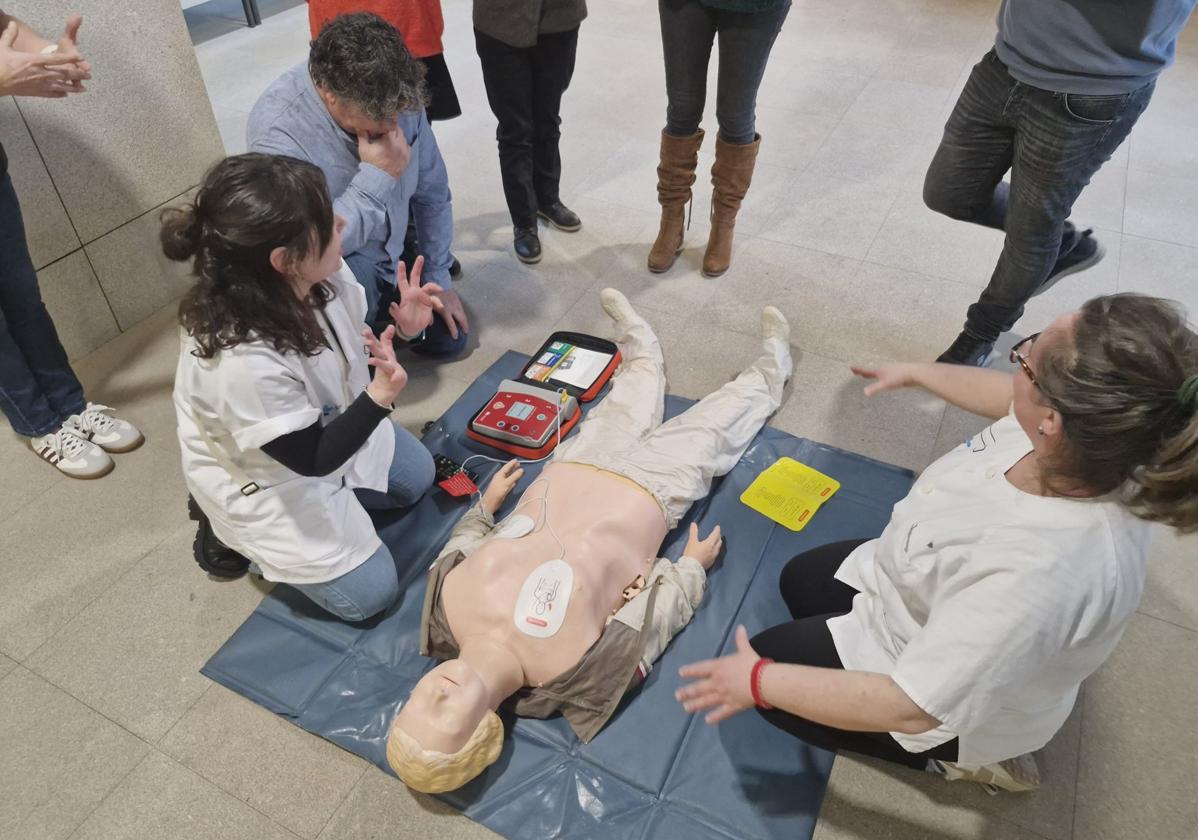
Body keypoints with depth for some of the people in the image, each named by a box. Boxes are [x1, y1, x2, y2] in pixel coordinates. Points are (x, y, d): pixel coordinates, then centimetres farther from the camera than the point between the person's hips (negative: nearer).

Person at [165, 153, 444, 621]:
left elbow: (356, 336, -1)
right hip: (270, 482, -7)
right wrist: (380, 396, -42)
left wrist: (399, 325, -22)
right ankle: (233, 531, 15)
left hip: (332, 422, 7)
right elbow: (313, 458, -29)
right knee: (370, 594, 2)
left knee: (417, 480, 23)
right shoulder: (243, 363, -42)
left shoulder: (324, 275, -23)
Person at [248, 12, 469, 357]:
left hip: (394, 253, 5)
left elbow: (432, 192, -5)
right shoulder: (278, 130, -33)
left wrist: (438, 276, -1)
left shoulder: (395, 96, -17)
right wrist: (378, 177, -35)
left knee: (449, 337, 8)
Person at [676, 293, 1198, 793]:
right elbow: (1010, 400, 1)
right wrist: (916, 373, 14)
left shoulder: (1038, 574, -46)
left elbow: (909, 707, -36)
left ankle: (956, 756, 11)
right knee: (799, 581, 22)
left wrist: (759, 681, -25)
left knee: (765, 661, 5)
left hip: (954, 695, -7)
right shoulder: (1098, 430, -25)